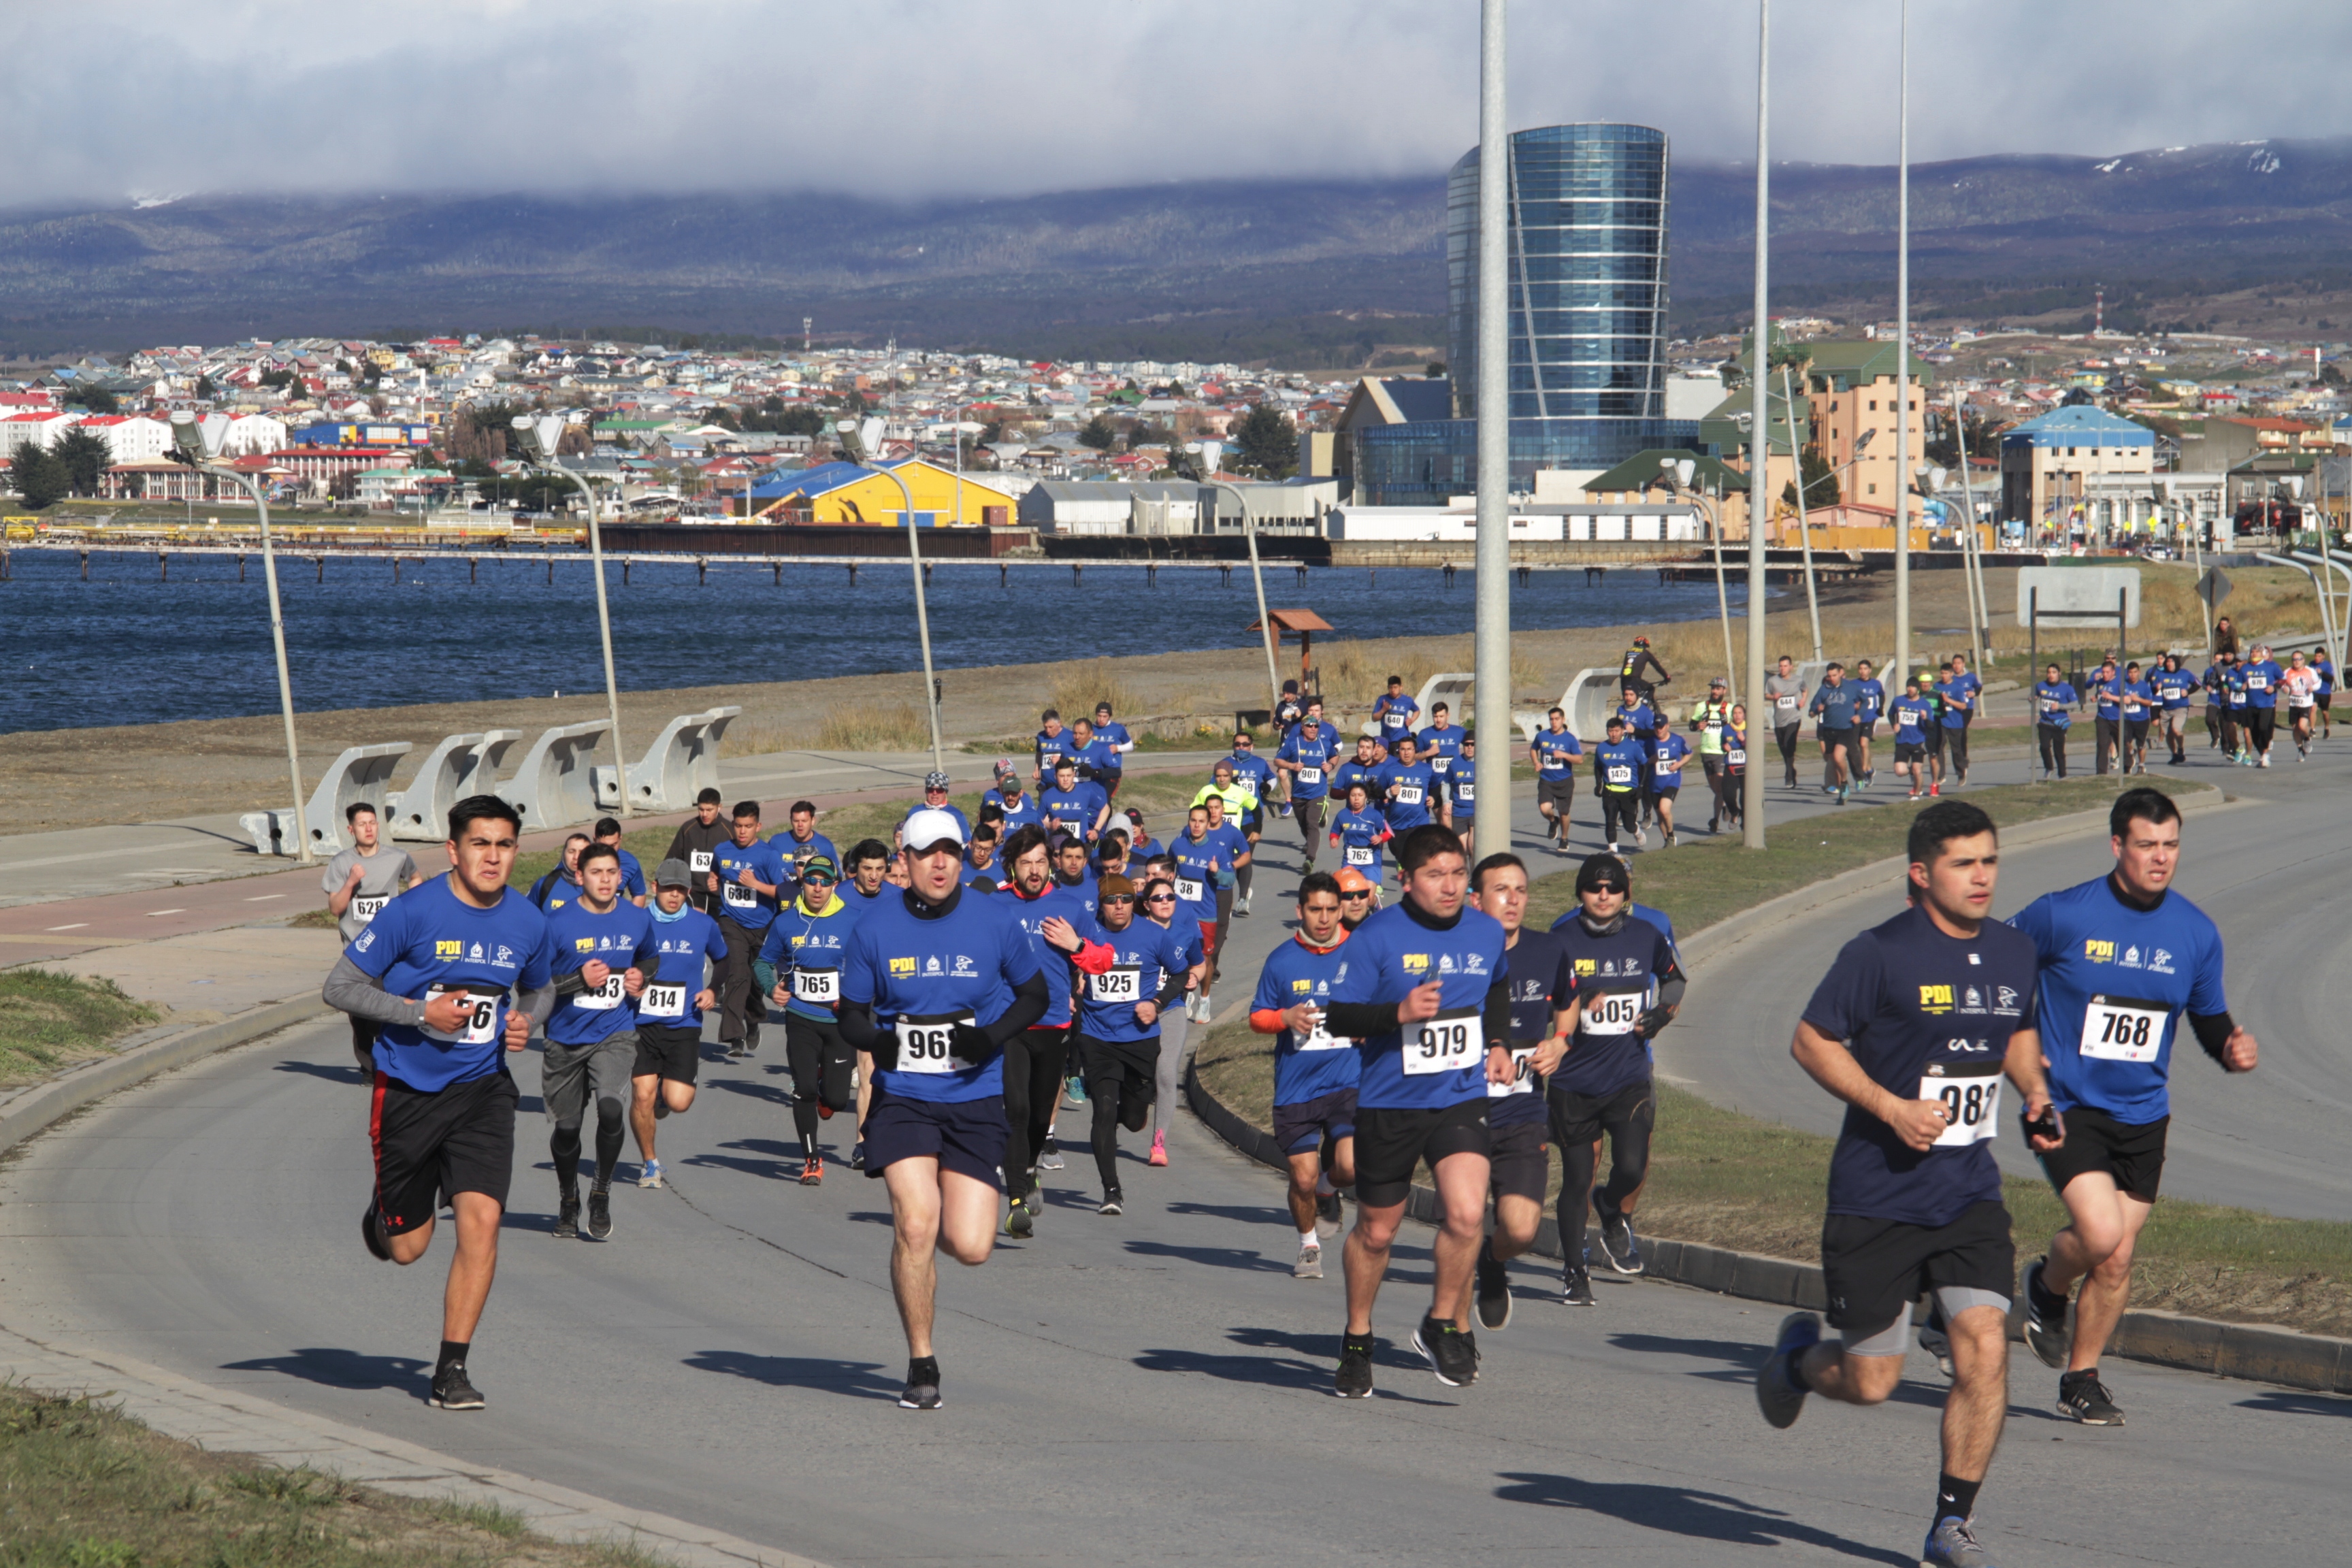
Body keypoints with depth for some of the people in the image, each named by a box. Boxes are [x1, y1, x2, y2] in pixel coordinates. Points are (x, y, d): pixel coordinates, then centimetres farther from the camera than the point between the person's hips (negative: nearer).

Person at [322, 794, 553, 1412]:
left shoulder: (527, 921, 0)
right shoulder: (413, 912, -14)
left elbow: (541, 989, 21)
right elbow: (338, 987, -10)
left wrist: (525, 1020, -2)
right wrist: (420, 1013, -19)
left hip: (482, 1089, 2)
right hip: (409, 1091, -2)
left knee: (481, 1218, -16)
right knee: (406, 1248, 7)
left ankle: (451, 1370, -5)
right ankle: (380, 1215, 46)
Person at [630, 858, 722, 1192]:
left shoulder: (703, 925, 4)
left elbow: (722, 961, 23)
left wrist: (713, 991, 7)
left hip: (684, 1025, 1)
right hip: (642, 1023, -1)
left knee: (678, 1102, -10)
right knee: (642, 1094, -11)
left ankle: (664, 1096, 30)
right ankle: (650, 1162, 12)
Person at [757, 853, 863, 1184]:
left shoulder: (854, 921, -4)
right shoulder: (786, 922, 2)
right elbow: (764, 961, 17)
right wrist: (771, 987, -2)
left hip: (841, 1020, -1)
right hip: (801, 1019, 1)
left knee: (836, 1098, -4)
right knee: (804, 1089, -10)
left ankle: (825, 1097, 36)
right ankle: (811, 1160, 10)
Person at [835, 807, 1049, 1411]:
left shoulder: (994, 921, 0)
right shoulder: (875, 929, 0)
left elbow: (1035, 994, 11)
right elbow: (851, 1016, 7)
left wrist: (994, 1035, -9)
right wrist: (879, 1040, -17)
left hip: (975, 1097, 1)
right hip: (902, 1096, -1)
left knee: (971, 1248, -7)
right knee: (915, 1224, -17)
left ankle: (945, 1225, 33)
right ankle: (922, 1365, 1)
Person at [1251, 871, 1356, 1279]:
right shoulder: (1282, 960, 3)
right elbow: (1257, 1017, 10)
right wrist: (1286, 1018, -10)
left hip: (1349, 1082, -1)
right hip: (1296, 1088, 1)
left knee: (1351, 1167, -18)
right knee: (1303, 1179, 2)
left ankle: (1327, 1187, 20)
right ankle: (1309, 1245, 30)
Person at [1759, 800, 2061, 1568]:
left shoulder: (2013, 952, 7)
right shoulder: (1880, 954, -12)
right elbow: (1811, 1041, -7)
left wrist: (2035, 1093, 7)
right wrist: (1892, 1107, -17)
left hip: (1970, 1195, 4)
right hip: (1877, 1198, -4)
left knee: (1984, 1351, -12)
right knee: (1870, 1382, 1)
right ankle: (1799, 1356, 38)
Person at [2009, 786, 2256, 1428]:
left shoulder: (2196, 932, 1)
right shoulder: (2063, 915, -11)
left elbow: (2210, 1021, 13)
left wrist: (2234, 1050, -9)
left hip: (2142, 1116, 4)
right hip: (2066, 1106, -4)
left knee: (2117, 1261, 6)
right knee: (2102, 1234, -21)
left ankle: (2081, 1379, 26)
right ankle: (2047, 1284, 13)